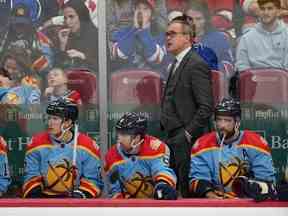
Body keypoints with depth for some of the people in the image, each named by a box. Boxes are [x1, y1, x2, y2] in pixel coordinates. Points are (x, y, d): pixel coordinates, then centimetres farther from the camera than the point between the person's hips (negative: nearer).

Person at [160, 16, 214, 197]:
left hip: (187, 141, -9)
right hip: (174, 138, 9)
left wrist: (188, 134, -17)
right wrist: (166, 125, 10)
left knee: (190, 190, -7)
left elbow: (206, 106, -18)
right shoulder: (177, 64, 17)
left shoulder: (196, 65, -13)